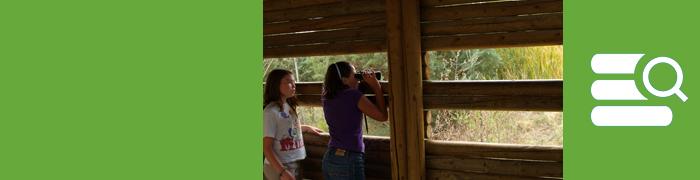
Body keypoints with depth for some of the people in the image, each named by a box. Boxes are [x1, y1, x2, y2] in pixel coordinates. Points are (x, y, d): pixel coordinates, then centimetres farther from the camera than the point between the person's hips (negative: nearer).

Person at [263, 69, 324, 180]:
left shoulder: (288, 106, 4)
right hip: (278, 167, -7)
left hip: (294, 165, 8)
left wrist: (307, 128, 25)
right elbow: (266, 147, -19)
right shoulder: (271, 111, -18)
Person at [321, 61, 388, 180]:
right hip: (348, 160, -7)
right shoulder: (353, 95, -14)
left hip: (328, 158, 7)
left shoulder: (327, 99, 5)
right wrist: (376, 87, 0)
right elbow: (382, 116, -7)